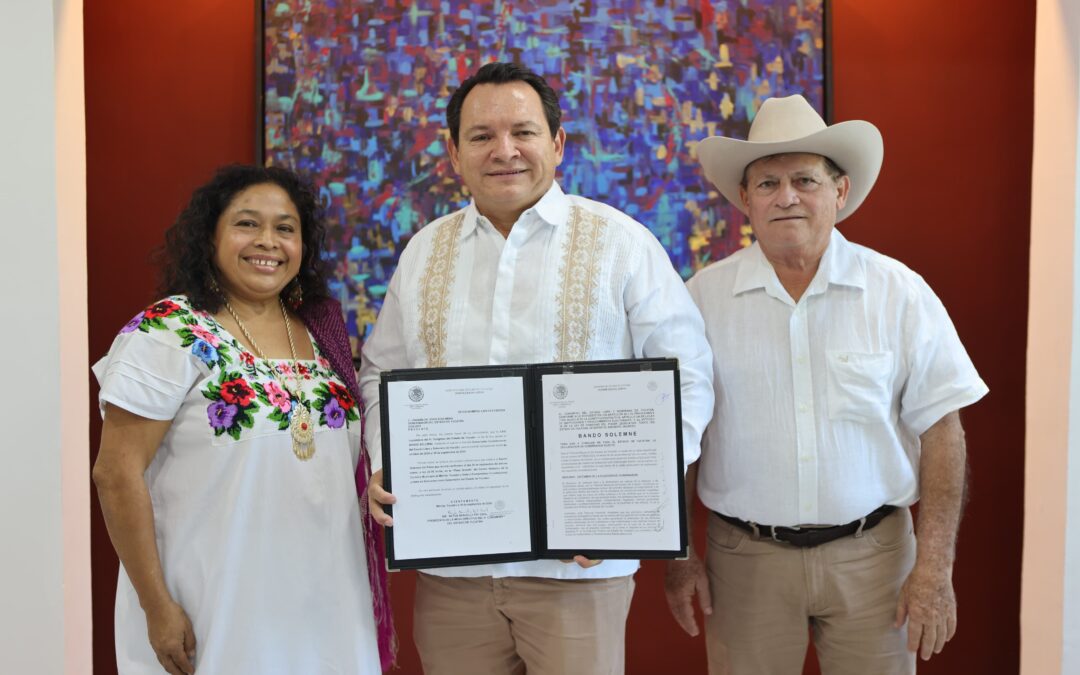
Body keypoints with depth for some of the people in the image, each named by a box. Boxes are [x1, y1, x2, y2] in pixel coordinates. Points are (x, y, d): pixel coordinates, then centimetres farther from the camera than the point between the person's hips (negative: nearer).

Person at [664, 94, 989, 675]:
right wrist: (679, 558, 1)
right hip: (746, 558, 0)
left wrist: (935, 567, -6)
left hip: (870, 554, 0)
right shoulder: (703, 297, -2)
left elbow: (940, 429, -2)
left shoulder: (899, 292, -3)